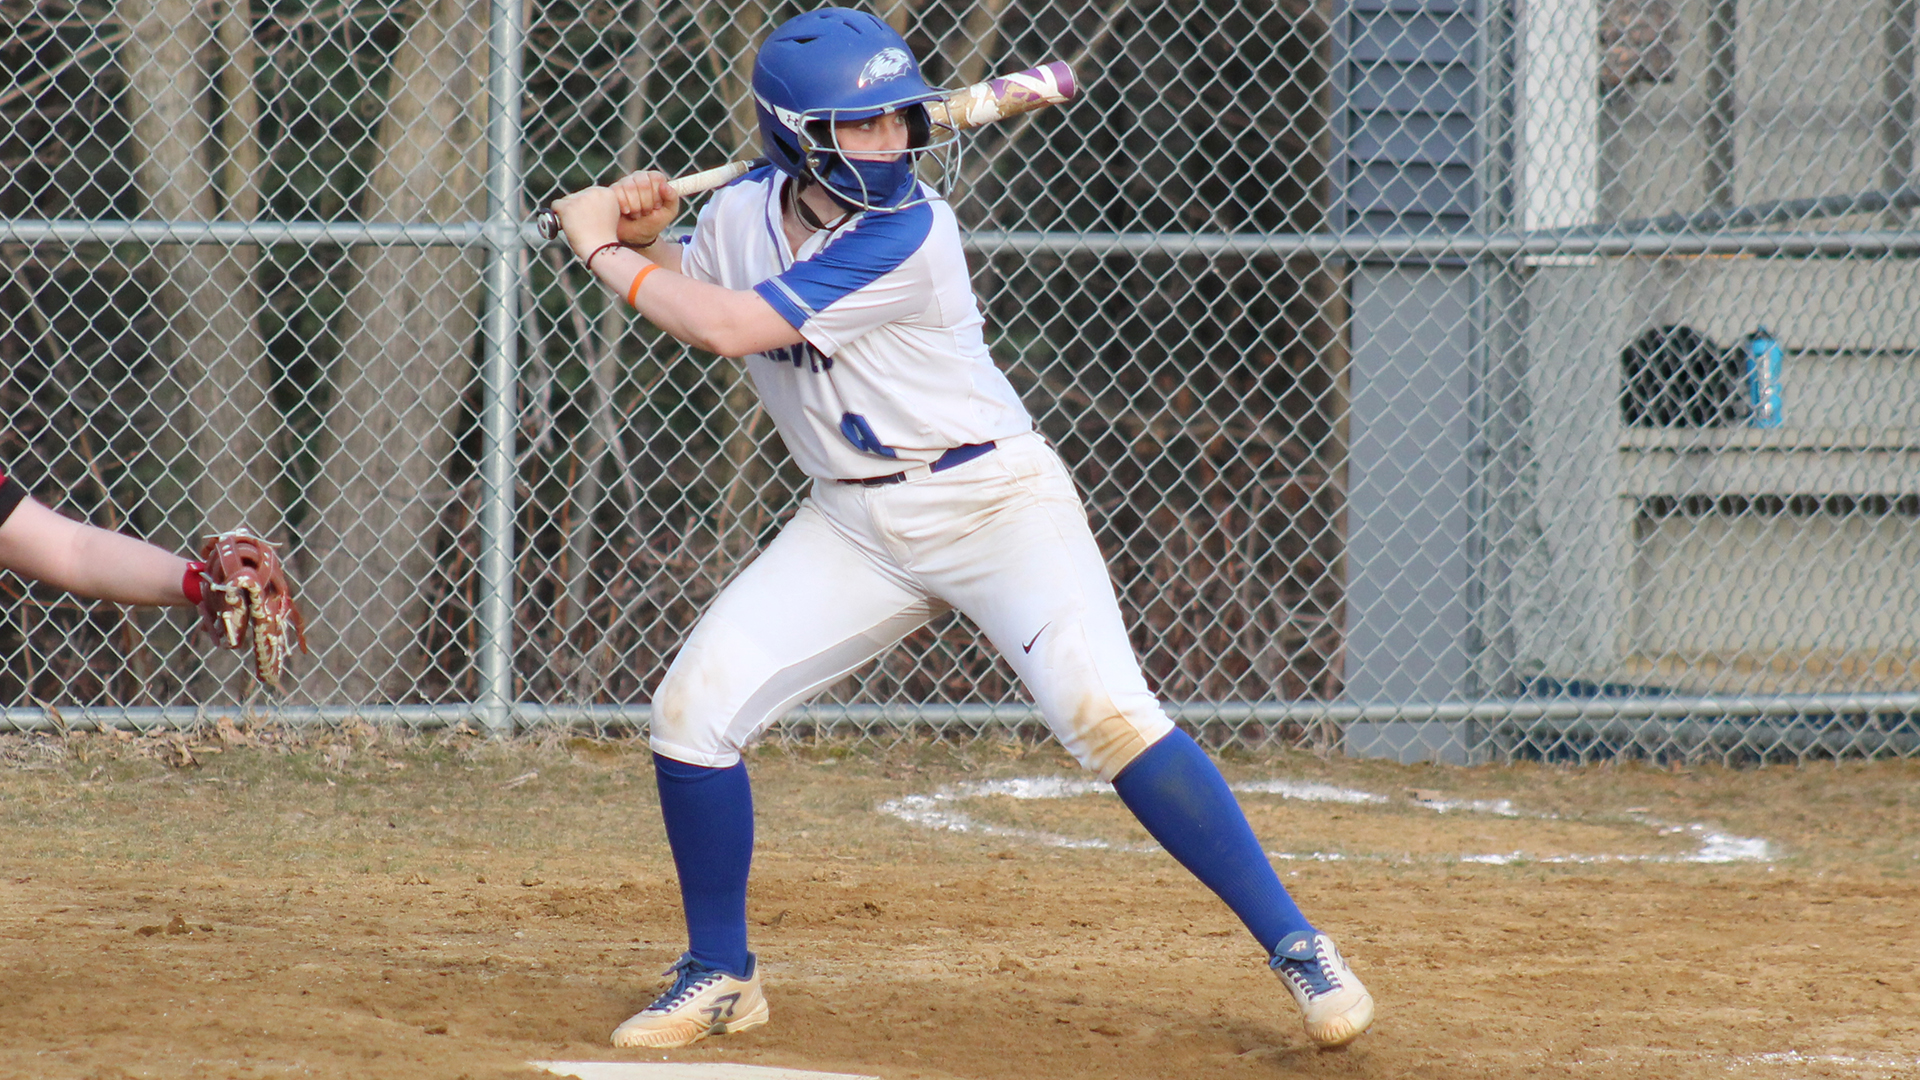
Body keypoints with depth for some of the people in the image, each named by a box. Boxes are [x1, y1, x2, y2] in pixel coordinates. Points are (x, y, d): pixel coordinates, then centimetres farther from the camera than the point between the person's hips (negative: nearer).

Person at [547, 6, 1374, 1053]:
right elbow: (690, 298, 19)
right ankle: (719, 976, 12)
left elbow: (729, 326, -25)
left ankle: (1298, 947, -16)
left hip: (994, 497, -6)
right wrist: (646, 237, -2)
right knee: (692, 705, -6)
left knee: (1105, 712, -23)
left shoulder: (906, 235, -23)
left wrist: (604, 249, -13)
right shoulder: (745, 210, -1)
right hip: (854, 523, 6)